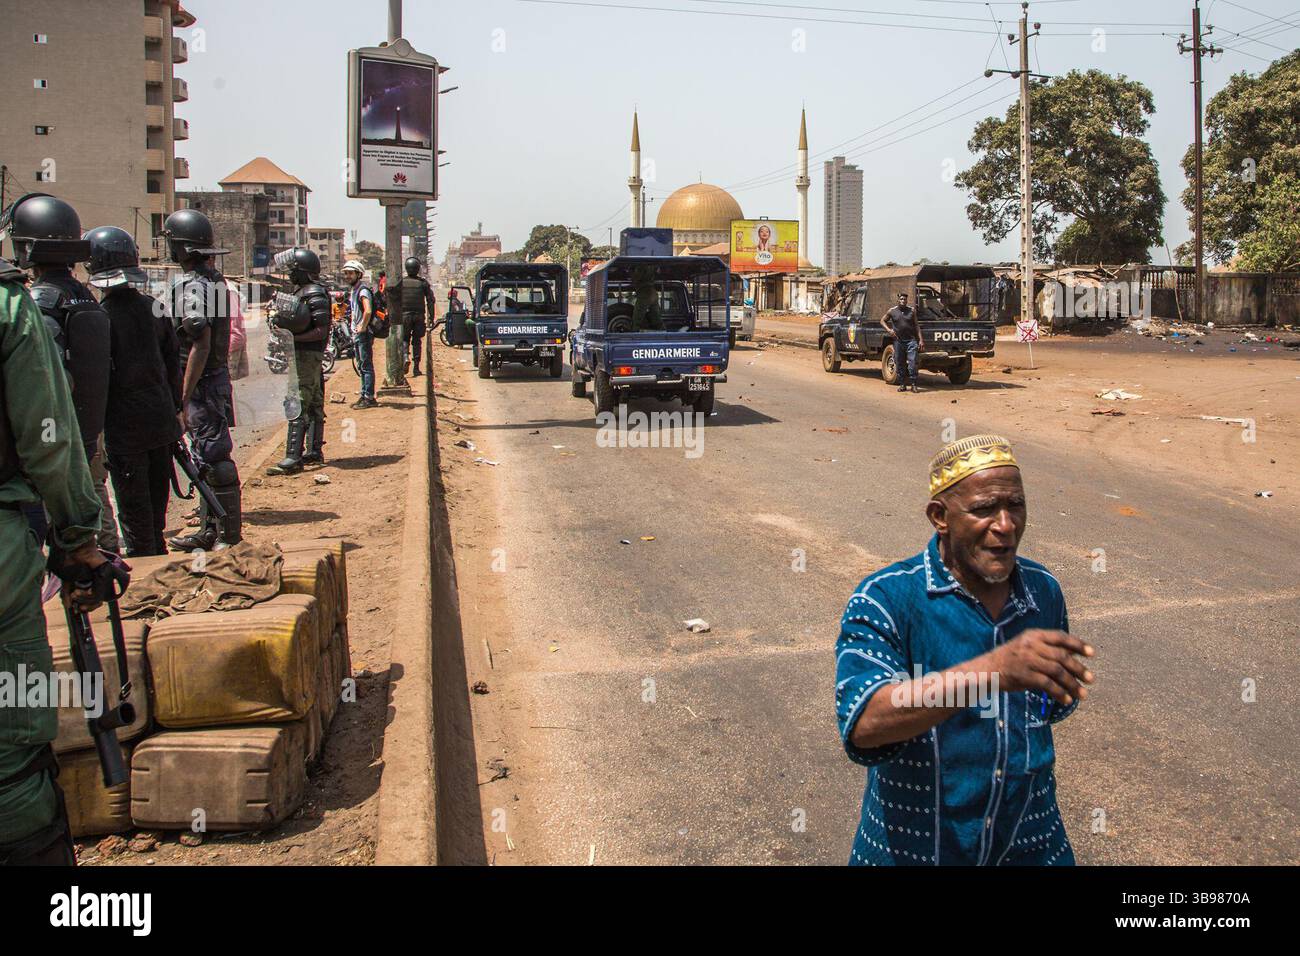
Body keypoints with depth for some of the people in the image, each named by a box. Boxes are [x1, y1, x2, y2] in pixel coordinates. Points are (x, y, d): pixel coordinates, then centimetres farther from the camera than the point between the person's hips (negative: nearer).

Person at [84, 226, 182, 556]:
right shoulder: (154, 308, 3)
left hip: (125, 426, -5)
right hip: (162, 419, 6)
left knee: (133, 504, 4)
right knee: (156, 496, 18)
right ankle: (158, 554, 29)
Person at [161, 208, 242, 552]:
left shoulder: (192, 286, -17)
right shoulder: (215, 280, 12)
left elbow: (200, 346, -22)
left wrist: (183, 397, -20)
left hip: (201, 384, -10)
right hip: (217, 379, 10)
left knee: (214, 459, -3)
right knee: (208, 460, 16)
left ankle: (230, 536, 3)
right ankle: (209, 531, 26)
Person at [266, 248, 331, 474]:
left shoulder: (315, 294, -15)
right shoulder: (301, 291, 16)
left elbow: (321, 331, -20)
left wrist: (293, 338, -22)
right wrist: (281, 324, 3)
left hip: (306, 355, -10)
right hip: (306, 356, 10)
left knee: (297, 406, -13)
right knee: (313, 405, 14)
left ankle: (293, 458, -15)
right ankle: (314, 452, 21)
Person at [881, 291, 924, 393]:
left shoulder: (911, 311, 5)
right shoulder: (892, 311, 4)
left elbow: (916, 326, 7)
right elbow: (882, 321, 14)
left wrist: (920, 340, 1)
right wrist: (888, 330, -4)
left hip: (911, 340, -1)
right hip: (898, 341, 1)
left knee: (912, 362, -9)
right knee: (899, 364, 7)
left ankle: (914, 385, -5)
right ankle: (902, 384, 17)